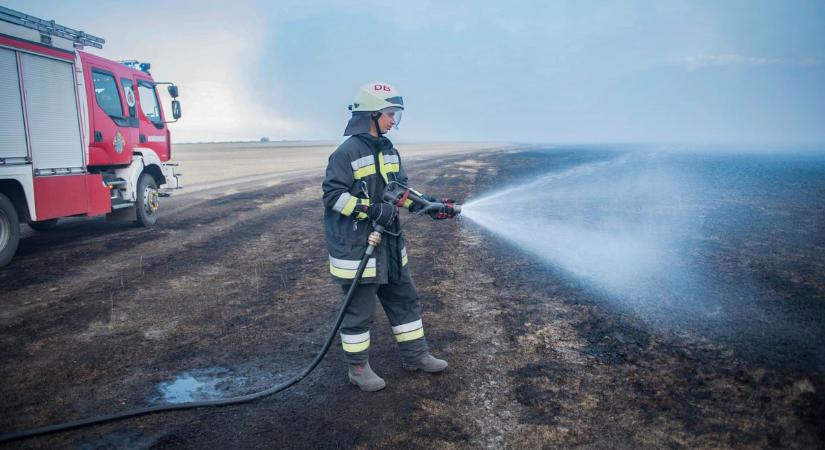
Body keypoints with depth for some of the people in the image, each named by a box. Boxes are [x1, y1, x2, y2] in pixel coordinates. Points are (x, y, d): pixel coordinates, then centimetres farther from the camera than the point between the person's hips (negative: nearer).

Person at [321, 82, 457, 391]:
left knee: (405, 300, 17)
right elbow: (333, 195, -18)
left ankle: (414, 355, 32)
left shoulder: (388, 150, 11)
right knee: (359, 310, 4)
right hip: (356, 246, -8)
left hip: (389, 243, 9)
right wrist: (373, 210, -24)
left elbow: (401, 189, 17)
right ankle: (358, 368, 21)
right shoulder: (347, 152, -15)